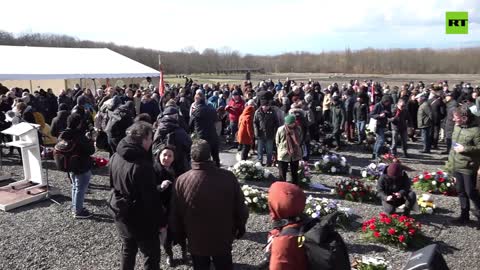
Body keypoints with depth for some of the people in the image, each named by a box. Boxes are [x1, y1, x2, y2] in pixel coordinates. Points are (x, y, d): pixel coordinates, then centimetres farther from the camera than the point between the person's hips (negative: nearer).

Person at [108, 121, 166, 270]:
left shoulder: (115, 157, -3)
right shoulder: (142, 165, -30)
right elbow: (151, 198, -24)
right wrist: (161, 221, -12)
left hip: (120, 213, 8)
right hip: (141, 219, -8)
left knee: (128, 249, 26)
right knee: (152, 255, 10)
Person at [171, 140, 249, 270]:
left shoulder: (181, 181, -19)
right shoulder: (228, 177, -20)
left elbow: (176, 215, -7)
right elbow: (240, 208, -9)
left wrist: (180, 235, 11)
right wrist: (240, 228, 10)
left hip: (196, 242, 0)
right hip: (223, 240, 0)